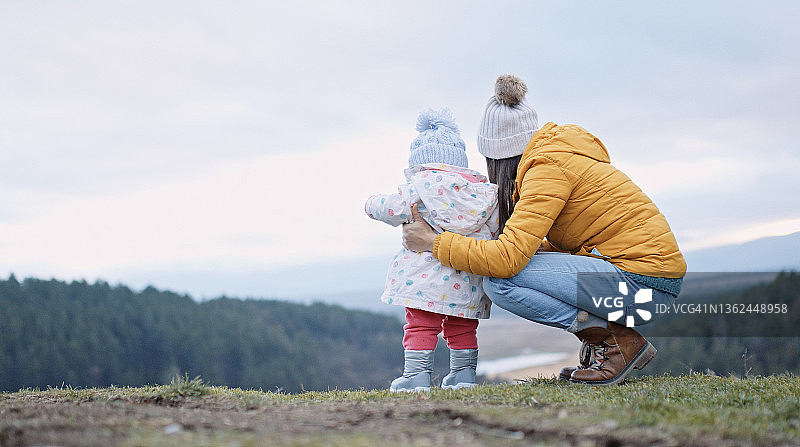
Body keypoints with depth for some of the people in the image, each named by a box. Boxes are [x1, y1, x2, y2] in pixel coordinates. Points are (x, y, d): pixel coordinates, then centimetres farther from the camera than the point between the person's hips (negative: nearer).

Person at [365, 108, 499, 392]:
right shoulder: (485, 191, 12)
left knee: (420, 326, 0)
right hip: (468, 283, 5)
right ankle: (463, 374, 18)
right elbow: (493, 233, 12)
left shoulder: (421, 183, -3)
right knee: (462, 328, 17)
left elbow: (395, 209, -4)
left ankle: (416, 376, -3)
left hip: (428, 279, -5)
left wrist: (374, 203, 15)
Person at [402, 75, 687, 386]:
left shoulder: (548, 168, -14)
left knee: (499, 281, -15)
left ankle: (618, 341, -8)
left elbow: (508, 258, -21)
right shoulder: (557, 156, 15)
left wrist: (433, 243, -10)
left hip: (644, 283, -10)